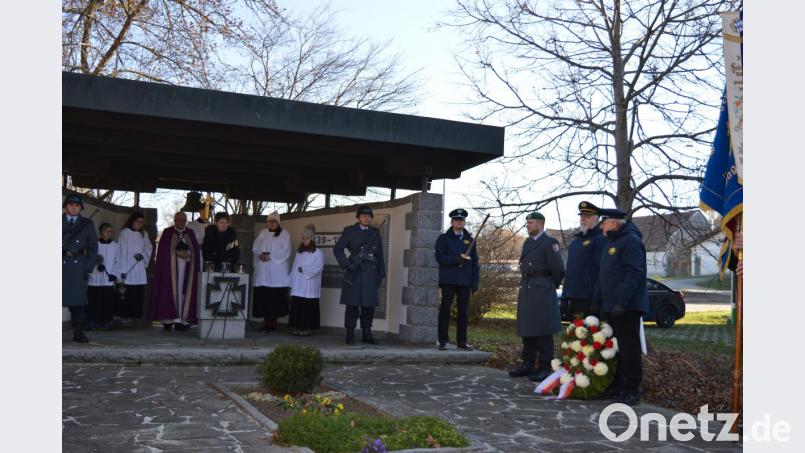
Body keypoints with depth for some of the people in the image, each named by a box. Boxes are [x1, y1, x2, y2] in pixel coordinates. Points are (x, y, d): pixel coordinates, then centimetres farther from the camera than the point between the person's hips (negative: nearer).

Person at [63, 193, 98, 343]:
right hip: (60, 265, -1)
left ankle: (78, 332, 1)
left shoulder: (87, 224, 14)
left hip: (78, 267, 1)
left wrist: (88, 268, 2)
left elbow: (93, 247, 10)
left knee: (78, 300, -1)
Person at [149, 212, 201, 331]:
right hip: (170, 267, -2)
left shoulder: (190, 233, 13)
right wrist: (178, 253, -13)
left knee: (184, 291, -2)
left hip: (187, 267, 3)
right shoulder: (167, 232, 6)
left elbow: (196, 250, 8)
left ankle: (182, 319, -2)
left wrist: (188, 254, -12)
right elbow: (163, 249, -3)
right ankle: (168, 319, -8)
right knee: (171, 290, -8)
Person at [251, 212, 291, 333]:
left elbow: (285, 251, -5)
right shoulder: (263, 233, 17)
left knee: (275, 298, -9)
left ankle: (272, 322, -6)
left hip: (277, 271, -4)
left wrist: (270, 256, -13)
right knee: (263, 297, -1)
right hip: (262, 271, 4)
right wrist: (260, 255, -8)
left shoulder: (284, 234, 5)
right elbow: (255, 248, 13)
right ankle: (266, 322, 4)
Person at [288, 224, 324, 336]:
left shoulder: (317, 253, -2)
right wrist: (292, 282, 10)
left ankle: (307, 328, -1)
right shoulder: (299, 252, 17)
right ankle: (297, 327, 6)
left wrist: (303, 269, -9)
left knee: (308, 308, -6)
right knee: (296, 307, 1)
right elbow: (294, 268, 16)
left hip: (309, 288, -5)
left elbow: (317, 268, -14)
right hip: (297, 288, 5)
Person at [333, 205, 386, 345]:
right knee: (352, 304, -2)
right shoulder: (350, 231, 3)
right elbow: (337, 249, -1)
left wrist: (381, 273, 8)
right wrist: (347, 265, -11)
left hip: (371, 273, 3)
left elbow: (380, 255, 15)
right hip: (355, 272, -3)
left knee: (369, 304, 5)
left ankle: (367, 334, 14)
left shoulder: (375, 233, 14)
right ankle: (350, 335, 4)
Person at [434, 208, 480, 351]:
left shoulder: (469, 239, 14)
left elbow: (475, 261, 12)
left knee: (463, 311, 4)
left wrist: (475, 280, 4)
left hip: (465, 281, 3)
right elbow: (439, 257, -5)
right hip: (448, 280, -3)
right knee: (445, 310, -1)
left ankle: (462, 341, 10)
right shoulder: (443, 238, 6)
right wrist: (456, 259, -17)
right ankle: (442, 341, 2)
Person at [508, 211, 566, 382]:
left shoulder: (550, 243, -8)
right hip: (526, 291, 8)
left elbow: (558, 268, -10)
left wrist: (552, 285, 1)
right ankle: (528, 364, 19)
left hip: (542, 292, -8)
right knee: (527, 330, 11)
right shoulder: (527, 243, 17)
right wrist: (525, 283, 14)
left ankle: (545, 367, -1)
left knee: (543, 331, -6)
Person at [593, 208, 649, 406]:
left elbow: (635, 274, -22)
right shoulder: (612, 242, 19)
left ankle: (631, 391, 1)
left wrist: (622, 301, -27)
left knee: (628, 348, -5)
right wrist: (598, 300, 18)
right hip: (610, 307, 10)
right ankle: (616, 386, 22)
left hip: (627, 307, -10)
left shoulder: (631, 241, -12)